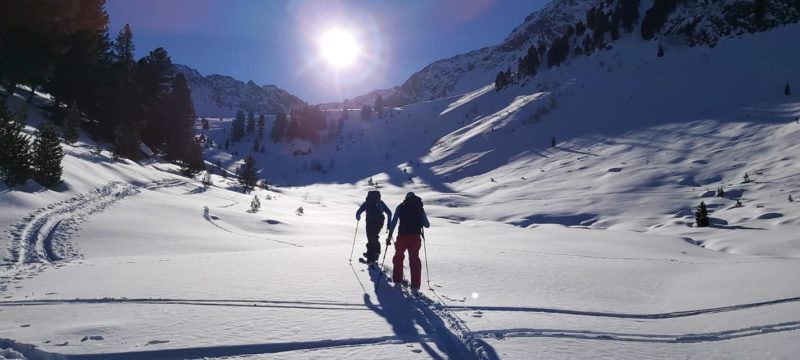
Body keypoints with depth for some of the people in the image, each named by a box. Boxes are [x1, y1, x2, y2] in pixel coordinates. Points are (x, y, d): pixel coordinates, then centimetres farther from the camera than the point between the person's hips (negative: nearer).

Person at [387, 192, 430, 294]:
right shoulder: (420, 207, 9)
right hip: (416, 236, 1)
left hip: (403, 235, -1)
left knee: (398, 257, 20)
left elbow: (394, 222, -1)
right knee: (415, 260, 5)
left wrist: (390, 236, 0)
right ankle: (415, 286, -1)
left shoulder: (400, 207, 7)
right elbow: (427, 225, 8)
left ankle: (397, 280, 25)